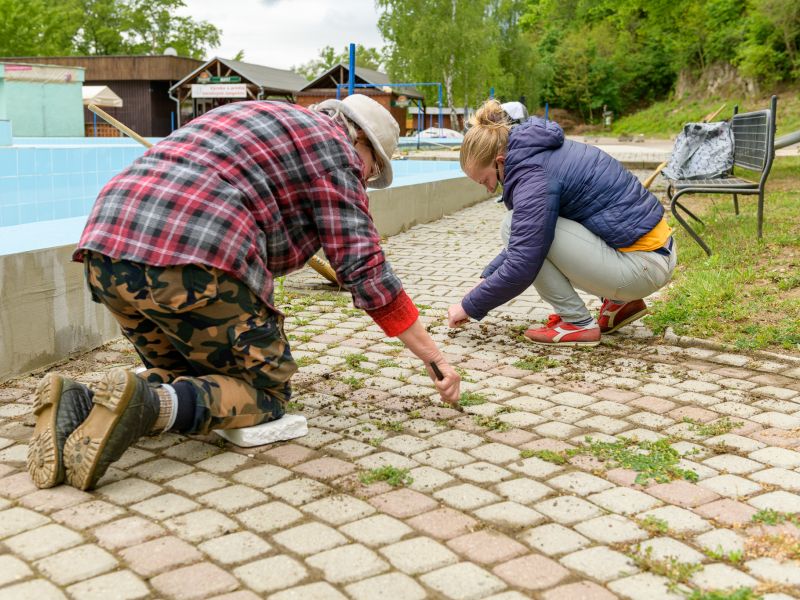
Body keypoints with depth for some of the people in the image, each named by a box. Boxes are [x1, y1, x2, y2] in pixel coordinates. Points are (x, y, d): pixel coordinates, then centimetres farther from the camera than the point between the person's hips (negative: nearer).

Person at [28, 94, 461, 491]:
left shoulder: (259, 120, 34)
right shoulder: (333, 148, 9)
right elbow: (366, 270, 1)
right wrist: (434, 359, 7)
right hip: (193, 262, -8)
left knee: (189, 378, 23)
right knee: (265, 392, 7)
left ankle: (80, 405, -3)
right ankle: (145, 404, -19)